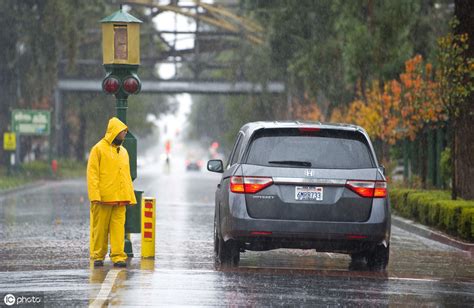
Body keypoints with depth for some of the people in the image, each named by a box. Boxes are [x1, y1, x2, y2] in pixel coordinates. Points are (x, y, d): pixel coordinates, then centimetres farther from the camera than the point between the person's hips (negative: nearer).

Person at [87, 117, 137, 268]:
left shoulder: (123, 152, 17)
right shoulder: (99, 149, -3)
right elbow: (92, 173, -7)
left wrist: (130, 196, 13)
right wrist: (95, 195, -16)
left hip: (120, 198, 5)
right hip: (103, 198, -5)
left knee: (118, 227, -1)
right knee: (100, 228, 1)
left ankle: (118, 256, -2)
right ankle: (98, 256, 9)